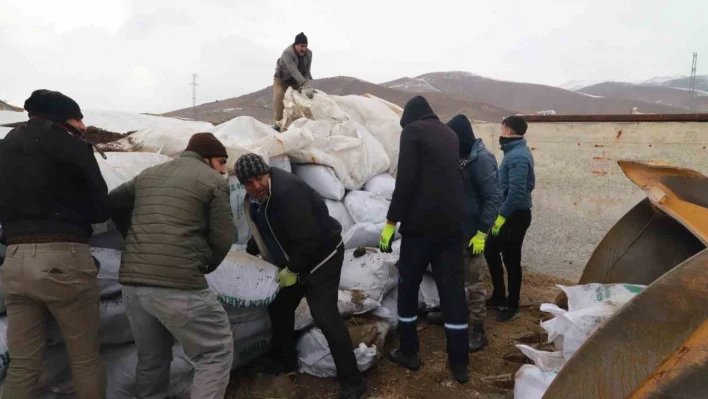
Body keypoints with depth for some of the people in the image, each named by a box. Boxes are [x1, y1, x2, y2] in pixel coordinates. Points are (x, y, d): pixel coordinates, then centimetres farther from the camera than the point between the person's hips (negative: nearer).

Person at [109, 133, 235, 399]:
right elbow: (223, 237, -3)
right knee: (216, 351, 4)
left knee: (151, 357, 22)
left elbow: (113, 204, 28)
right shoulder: (213, 181, -1)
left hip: (132, 281, 7)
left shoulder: (148, 174, 19)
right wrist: (206, 265, 14)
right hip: (177, 283, -7)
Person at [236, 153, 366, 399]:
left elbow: (309, 239, -31)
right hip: (293, 261, 9)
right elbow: (261, 231, 19)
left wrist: (292, 270, -19)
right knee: (279, 307, 15)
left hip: (322, 255, -9)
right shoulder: (255, 199, 0)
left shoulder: (287, 191, -31)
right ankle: (285, 361, 36)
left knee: (324, 316, -14)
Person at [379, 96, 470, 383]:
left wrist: (391, 221, -10)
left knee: (408, 287, 11)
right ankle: (459, 363, 14)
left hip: (421, 223, -5)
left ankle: (408, 353, 20)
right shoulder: (450, 134, 16)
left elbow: (405, 181, -13)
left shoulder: (412, 131, -3)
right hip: (452, 224, 6)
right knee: (453, 290, 8)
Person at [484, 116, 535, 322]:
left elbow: (517, 191, -26)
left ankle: (512, 305, 15)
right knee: (490, 251, 16)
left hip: (515, 216, -10)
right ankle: (499, 296, 29)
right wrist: (501, 213, 18)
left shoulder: (518, 156, -19)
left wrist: (502, 215, -22)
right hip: (509, 214, 10)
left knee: (511, 260, 0)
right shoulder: (515, 152, 12)